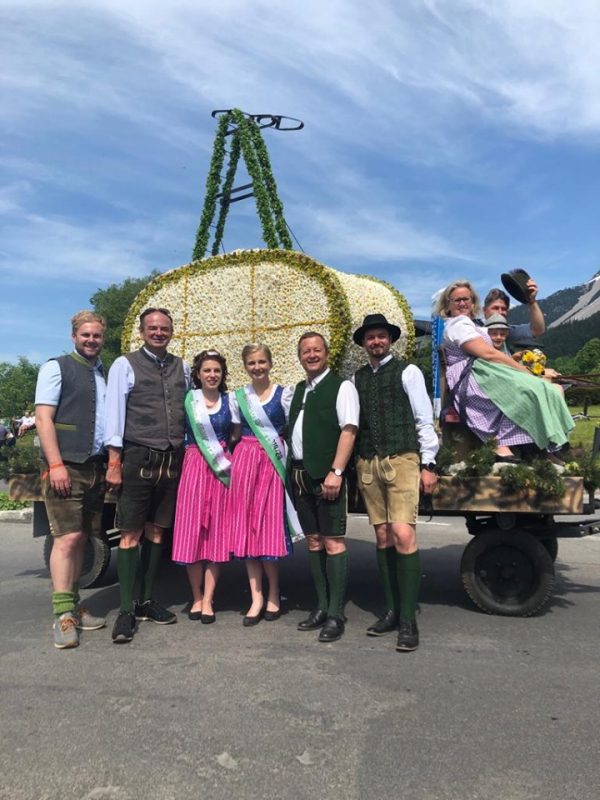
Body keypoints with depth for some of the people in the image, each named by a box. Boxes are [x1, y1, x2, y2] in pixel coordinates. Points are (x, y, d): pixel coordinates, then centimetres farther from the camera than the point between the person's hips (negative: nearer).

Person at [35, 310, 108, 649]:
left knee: (82, 539, 10)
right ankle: (63, 616, -2)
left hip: (95, 468, 6)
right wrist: (56, 465, -16)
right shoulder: (57, 368, -1)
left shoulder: (107, 375, 16)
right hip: (65, 467, -6)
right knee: (68, 538, -9)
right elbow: (44, 418, -8)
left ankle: (73, 606, 20)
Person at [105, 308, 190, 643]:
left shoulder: (182, 367, 12)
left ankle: (147, 601, 23)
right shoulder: (125, 365, -1)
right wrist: (114, 462, -10)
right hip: (138, 458, -4)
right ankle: (127, 610, 6)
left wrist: (186, 454, 13)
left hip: (172, 461, 4)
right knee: (131, 534, -1)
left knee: (156, 532, 11)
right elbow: (115, 414, -5)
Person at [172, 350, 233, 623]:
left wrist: (229, 462, 0)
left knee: (217, 532, 2)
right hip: (194, 467, -1)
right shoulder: (189, 399, 3)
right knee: (192, 531, 0)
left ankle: (208, 600, 11)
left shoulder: (229, 401, 8)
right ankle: (197, 597, 15)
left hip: (222, 469, 1)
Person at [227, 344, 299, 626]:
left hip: (274, 463, -3)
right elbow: (236, 434, 16)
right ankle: (256, 597, 11)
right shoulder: (237, 397, 9)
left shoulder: (283, 394, 2)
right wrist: (233, 458, 3)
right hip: (245, 462, 3)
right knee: (246, 527, 2)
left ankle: (273, 595, 16)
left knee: (269, 526, -1)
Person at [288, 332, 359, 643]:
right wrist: (293, 470, 11)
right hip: (301, 474, 7)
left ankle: (336, 614, 3)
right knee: (313, 541, 11)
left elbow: (348, 430, -12)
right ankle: (321, 606, 21)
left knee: (333, 542, -5)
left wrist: (335, 472, -20)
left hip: (326, 475, -7)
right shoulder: (299, 389, 19)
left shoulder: (341, 386, -3)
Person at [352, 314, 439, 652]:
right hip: (368, 464, 4)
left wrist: (428, 464, -5)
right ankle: (393, 611, 18)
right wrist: (355, 466, 9)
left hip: (402, 460, -4)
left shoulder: (407, 371, 3)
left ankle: (409, 620, -2)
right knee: (383, 537, 8)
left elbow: (424, 419, 0)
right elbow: (353, 424, 13)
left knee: (404, 535, -12)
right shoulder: (357, 379, 14)